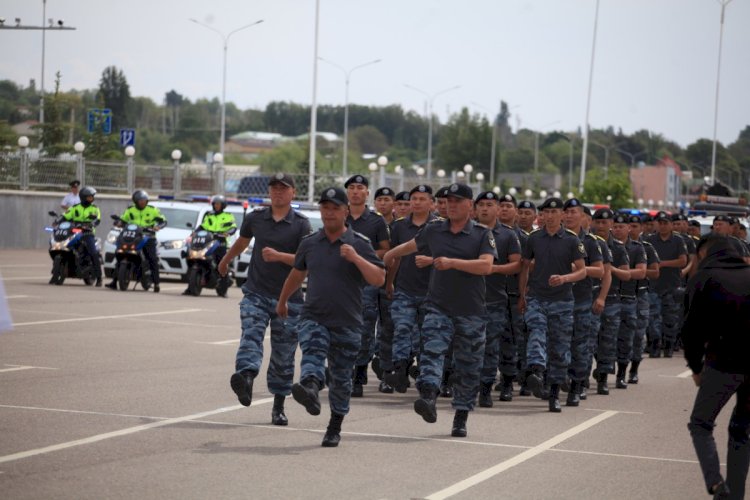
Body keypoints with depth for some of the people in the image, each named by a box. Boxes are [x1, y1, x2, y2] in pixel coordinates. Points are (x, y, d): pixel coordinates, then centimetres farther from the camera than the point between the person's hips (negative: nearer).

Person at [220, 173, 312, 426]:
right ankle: (246, 378, -48)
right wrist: (225, 260, 44)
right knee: (251, 334, -25)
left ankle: (278, 407, 15)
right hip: (256, 293, 2)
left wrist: (279, 256, -27)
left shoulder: (301, 224, -3)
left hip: (288, 298, -2)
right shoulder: (255, 218, 7)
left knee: (283, 356, 5)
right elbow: (242, 241, 28)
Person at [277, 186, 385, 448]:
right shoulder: (309, 243, 9)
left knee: (341, 378, 9)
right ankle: (310, 389, -57)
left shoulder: (360, 244, -1)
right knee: (312, 354, -29)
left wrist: (356, 258, -23)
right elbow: (296, 274, 26)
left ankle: (335, 427, 23)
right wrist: (282, 301, 37)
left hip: (347, 323, -1)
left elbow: (379, 279, -10)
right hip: (313, 317, 1)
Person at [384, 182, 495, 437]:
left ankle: (461, 417, 16)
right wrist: (388, 256, 42)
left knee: (468, 367, 6)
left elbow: (486, 265, -17)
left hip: (470, 311, -1)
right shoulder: (434, 230, 7)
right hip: (438, 307, 2)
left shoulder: (482, 234, -2)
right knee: (432, 352, -21)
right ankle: (428, 399, -36)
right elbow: (410, 246, 27)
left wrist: (452, 262, -25)